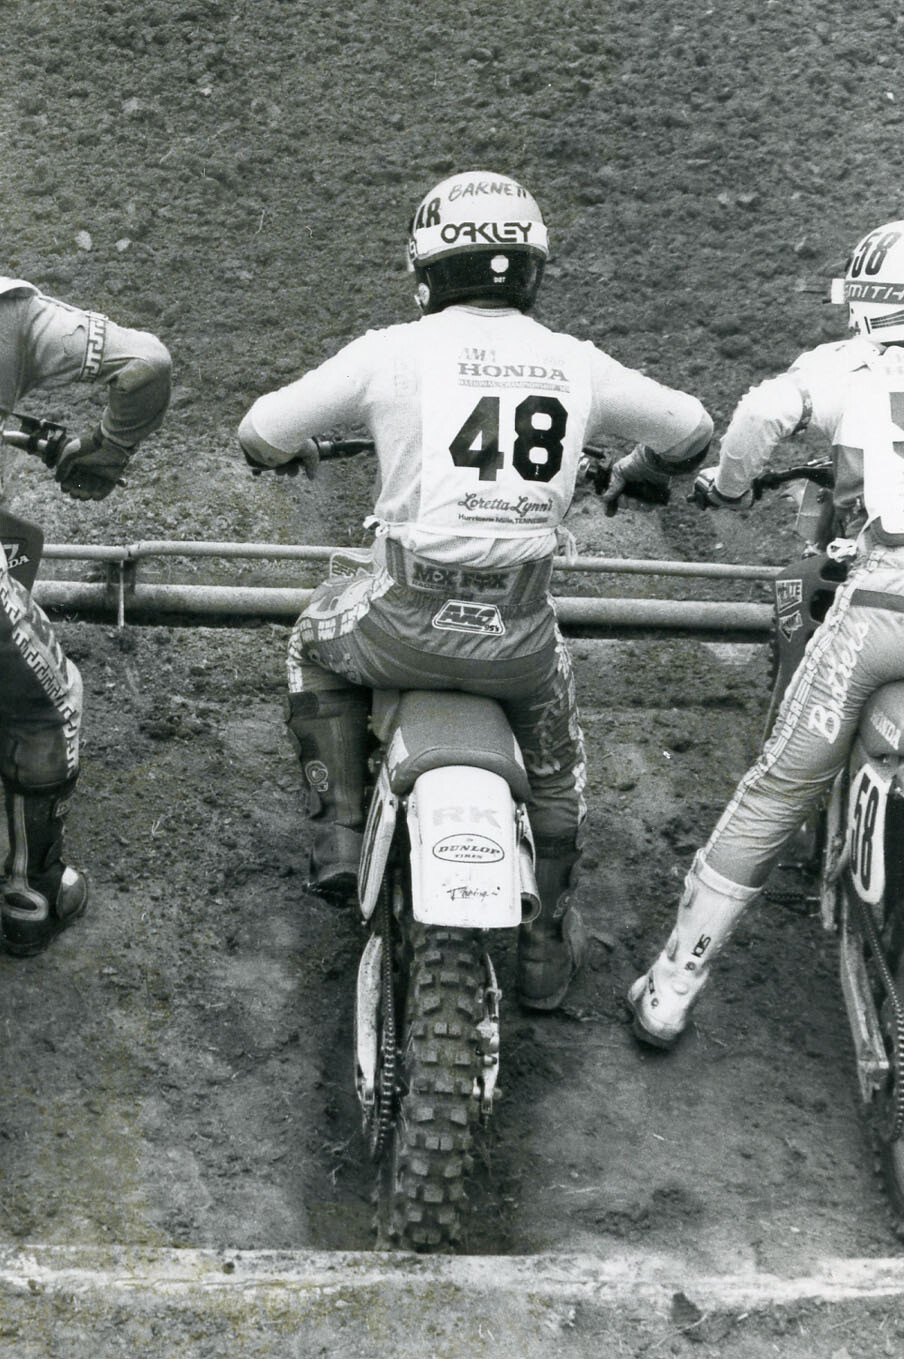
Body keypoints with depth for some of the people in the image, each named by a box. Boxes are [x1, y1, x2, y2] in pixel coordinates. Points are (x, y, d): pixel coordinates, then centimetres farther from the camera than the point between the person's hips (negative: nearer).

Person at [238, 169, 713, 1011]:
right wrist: (638, 472, 42)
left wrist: (290, 451, 28)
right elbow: (690, 429, 20)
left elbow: (261, 432, 3)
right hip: (519, 638, 2)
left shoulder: (394, 352, -3)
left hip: (408, 627, -2)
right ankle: (545, 947, 43)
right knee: (554, 760, 32)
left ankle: (340, 837, 27)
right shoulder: (576, 366, 5)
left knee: (319, 641, 33)